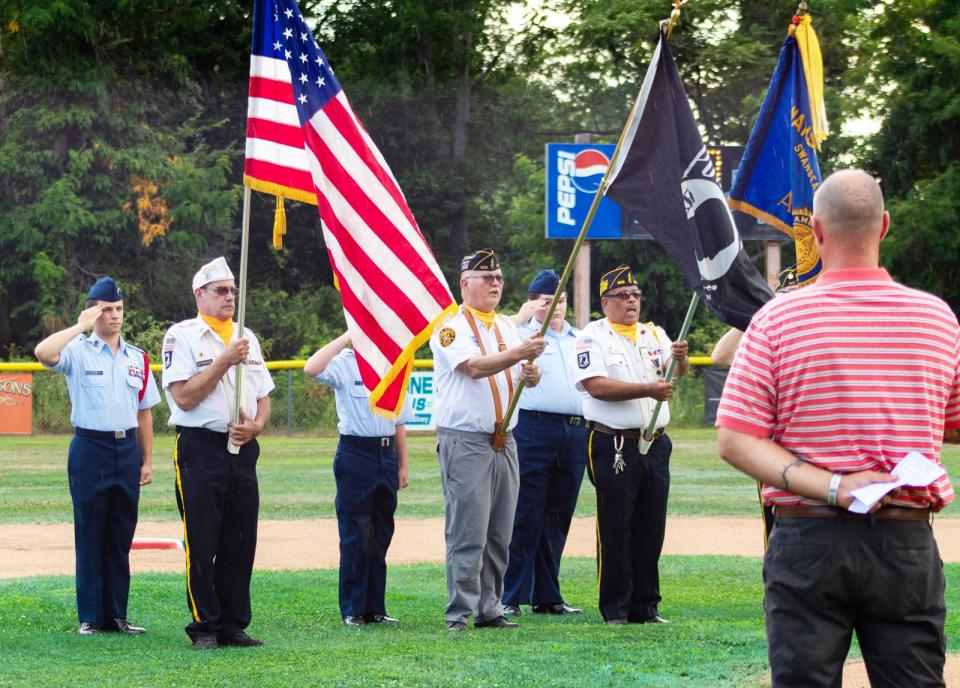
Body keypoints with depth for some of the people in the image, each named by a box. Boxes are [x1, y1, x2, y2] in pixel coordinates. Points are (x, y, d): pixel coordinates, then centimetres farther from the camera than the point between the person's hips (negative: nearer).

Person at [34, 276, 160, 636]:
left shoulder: (137, 358, 12)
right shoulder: (77, 351, -3)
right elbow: (42, 352, -26)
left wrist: (147, 460, 11)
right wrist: (81, 326, -19)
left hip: (127, 449, 4)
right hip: (90, 448, -4)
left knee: (121, 539, 7)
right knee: (89, 537, -1)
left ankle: (116, 615, 13)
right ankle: (90, 617, 5)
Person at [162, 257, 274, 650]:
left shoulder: (246, 338, 16)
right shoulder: (181, 337, -3)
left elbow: (263, 397, 17)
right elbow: (184, 396, -13)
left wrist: (256, 426, -4)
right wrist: (224, 362, -15)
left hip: (243, 450, 6)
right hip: (200, 450, -6)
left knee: (241, 543, 6)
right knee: (202, 544, -4)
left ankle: (234, 625, 12)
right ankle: (205, 628, 3)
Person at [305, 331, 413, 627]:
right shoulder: (344, 364, -4)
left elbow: (399, 422, 15)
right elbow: (312, 369, -27)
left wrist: (402, 466, 12)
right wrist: (345, 338, -21)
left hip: (386, 455, 5)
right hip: (355, 453, -5)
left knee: (381, 534, 9)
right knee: (355, 534, -4)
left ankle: (375, 607, 16)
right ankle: (353, 609, 3)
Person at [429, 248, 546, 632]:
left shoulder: (506, 327, 17)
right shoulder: (451, 326, -5)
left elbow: (526, 376, 10)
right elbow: (474, 367, -21)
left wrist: (531, 373, -14)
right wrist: (519, 353, -31)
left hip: (504, 442, 7)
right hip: (465, 442, -7)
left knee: (499, 535, 8)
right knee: (467, 533, -10)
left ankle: (488, 608, 14)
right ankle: (460, 613, -8)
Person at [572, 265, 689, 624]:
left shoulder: (655, 335, 14)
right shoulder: (592, 338, -2)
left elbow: (676, 371, -1)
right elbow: (596, 386, -16)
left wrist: (680, 358, -23)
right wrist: (647, 390, -20)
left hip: (655, 444, 5)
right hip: (613, 445, -5)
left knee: (651, 528, 8)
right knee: (615, 529, -3)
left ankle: (645, 606, 15)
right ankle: (615, 609, 3)